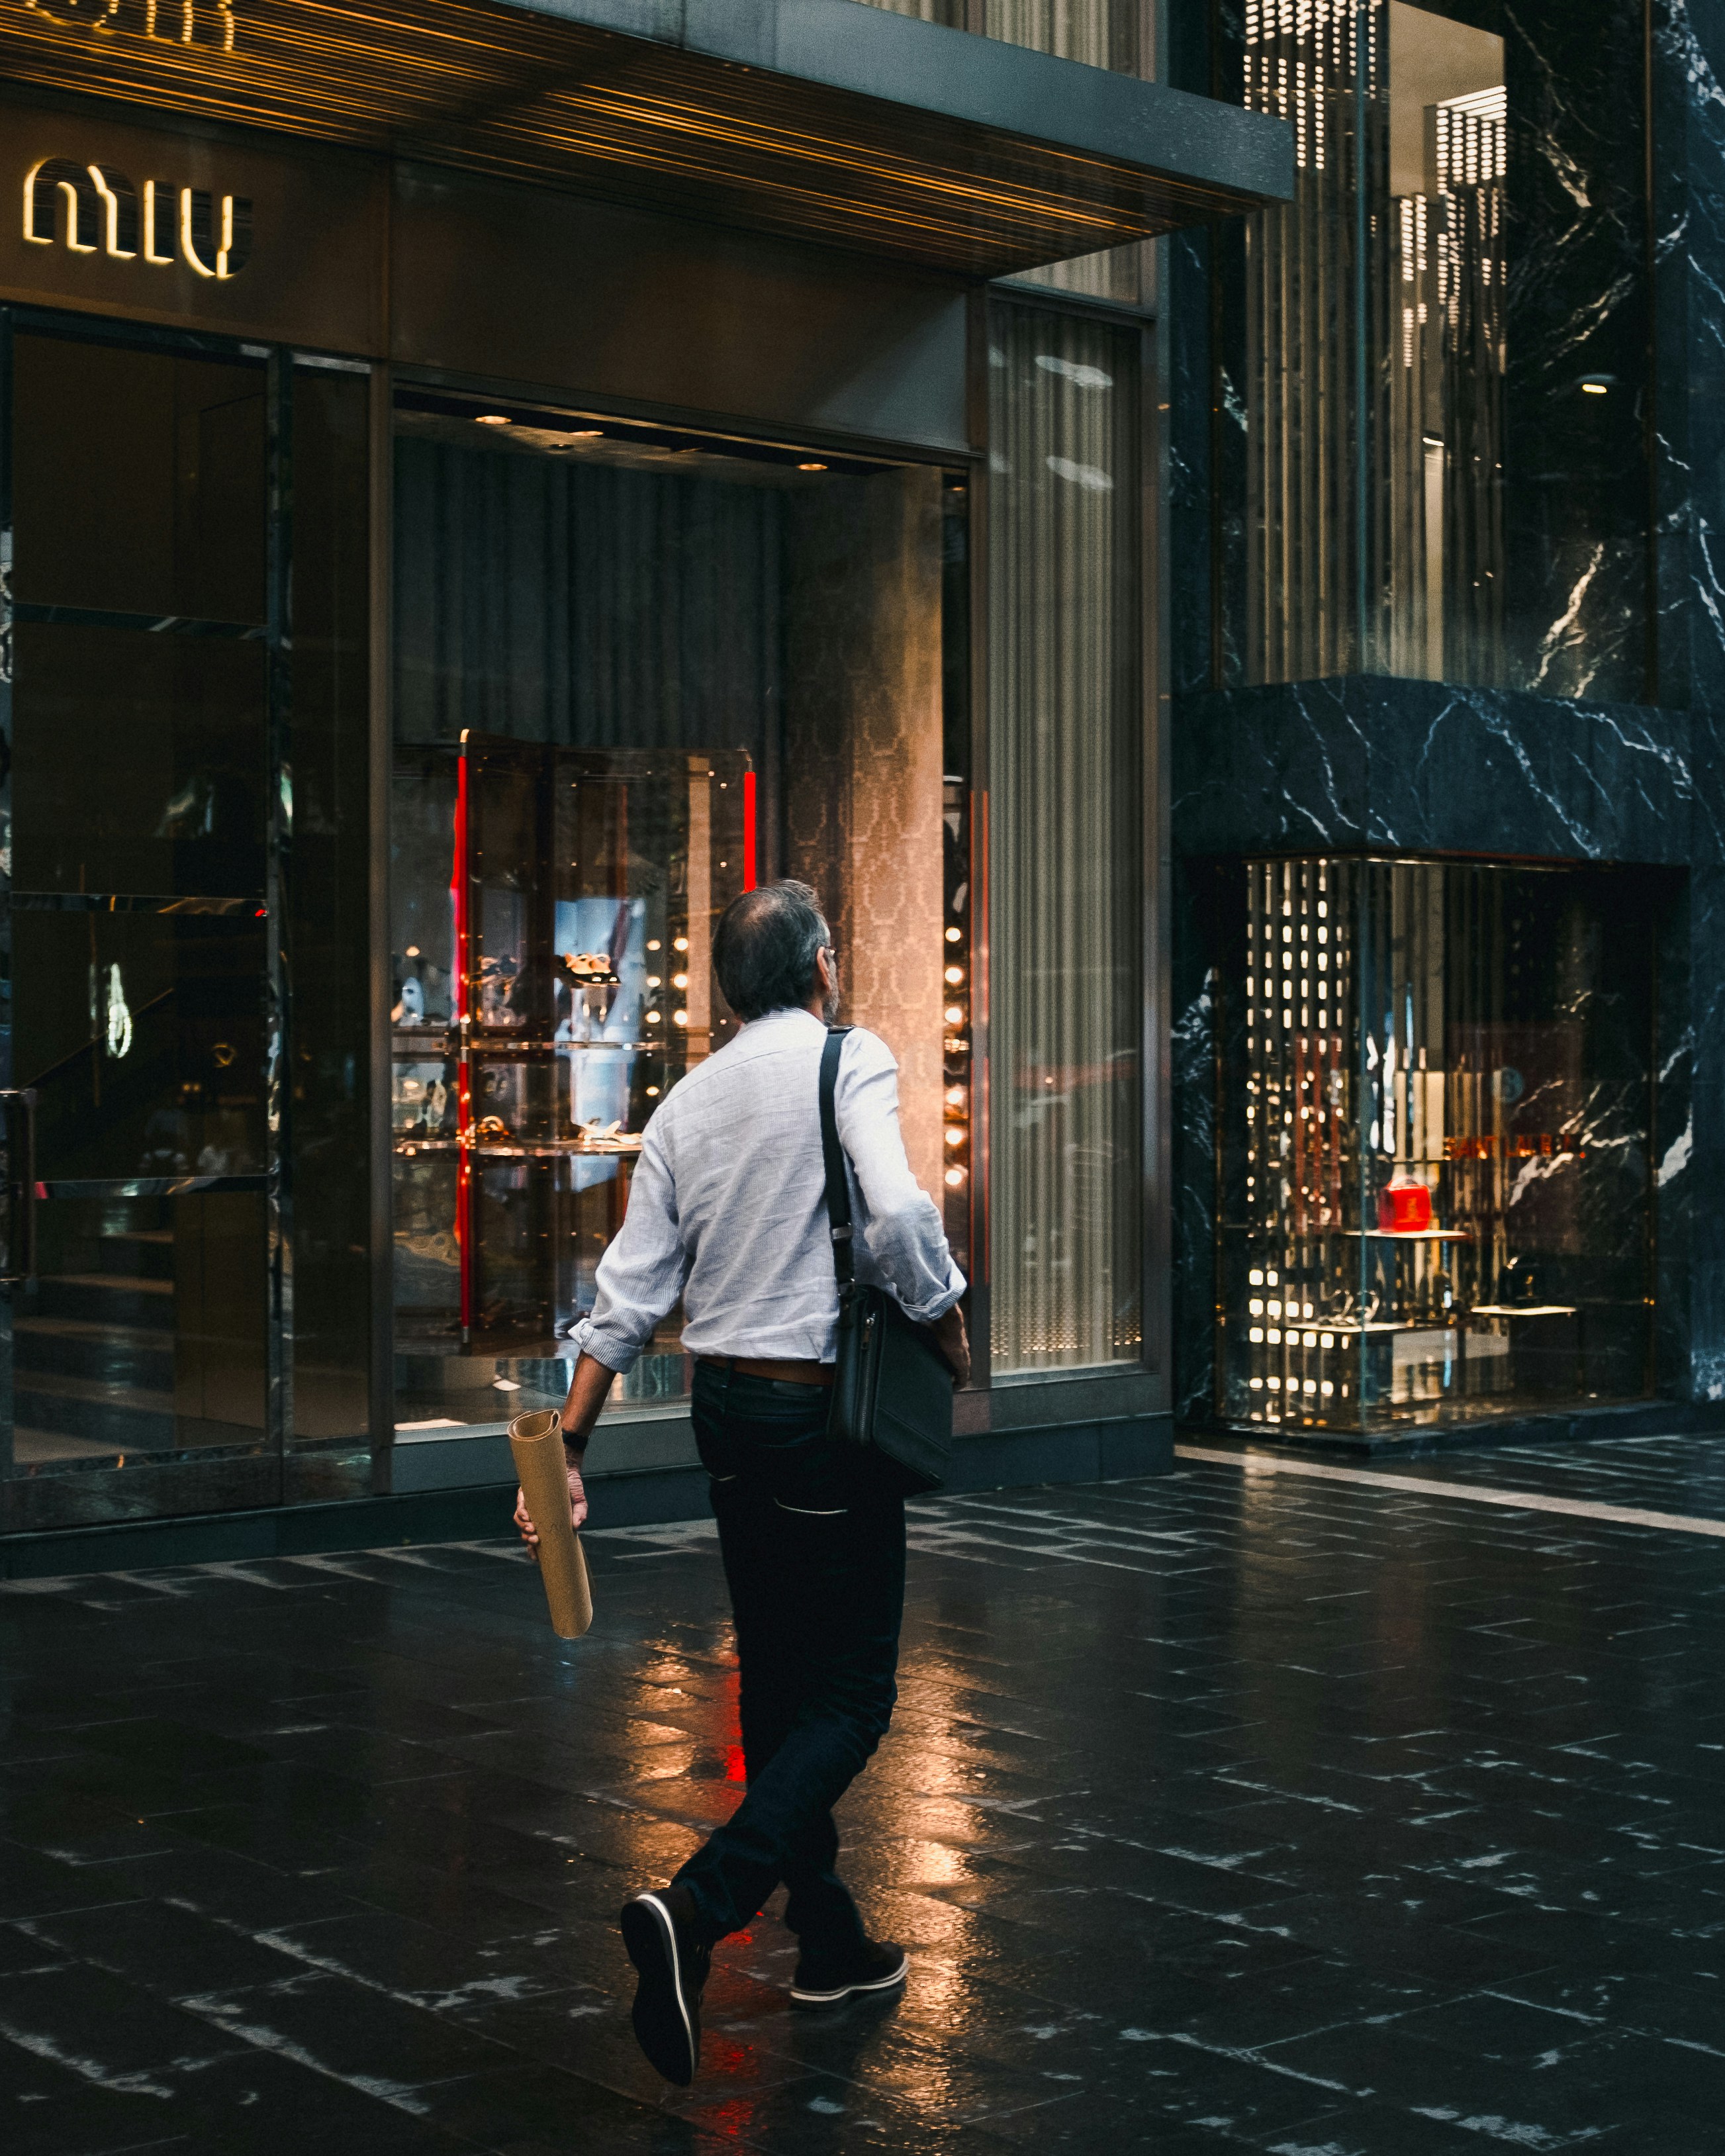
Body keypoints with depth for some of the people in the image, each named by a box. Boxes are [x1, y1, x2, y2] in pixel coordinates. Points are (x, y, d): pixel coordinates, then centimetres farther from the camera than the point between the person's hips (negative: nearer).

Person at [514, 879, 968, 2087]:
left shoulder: (689, 1100, 8)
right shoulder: (852, 1061, -9)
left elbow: (631, 1293, 5)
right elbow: (897, 1215, -25)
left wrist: (568, 1446, 6)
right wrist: (949, 1331, -8)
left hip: (724, 1406, 7)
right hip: (826, 1408, -7)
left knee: (776, 1680, 16)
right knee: (852, 1695, -2)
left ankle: (830, 1942, 27)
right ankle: (698, 1909, -20)